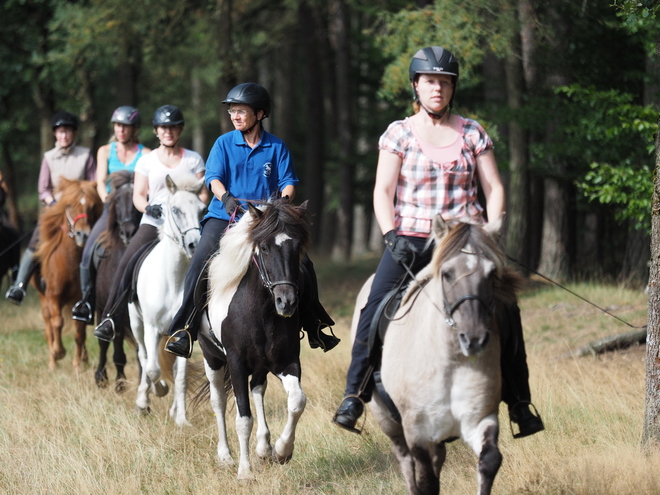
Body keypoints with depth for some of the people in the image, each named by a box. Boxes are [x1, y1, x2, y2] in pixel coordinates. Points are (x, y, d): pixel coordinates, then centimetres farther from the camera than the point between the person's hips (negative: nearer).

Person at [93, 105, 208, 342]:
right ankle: (111, 319, -19)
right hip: (153, 224, 0)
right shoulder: (147, 161, 11)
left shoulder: (194, 160, 10)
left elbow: (203, 194, 7)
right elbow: (138, 196, 7)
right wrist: (148, 207, -15)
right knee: (127, 264, -21)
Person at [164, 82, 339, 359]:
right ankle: (183, 330, -22)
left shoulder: (276, 147, 7)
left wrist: (284, 199, -22)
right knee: (201, 261, -24)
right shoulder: (224, 143, 6)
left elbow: (288, 183, 1)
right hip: (224, 217, -1)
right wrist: (226, 198, -26)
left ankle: (314, 328, 9)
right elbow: (214, 178, -5)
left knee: (301, 263, -9)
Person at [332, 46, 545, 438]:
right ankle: (355, 395, -15)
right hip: (411, 240, -1)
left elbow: (494, 189, 8)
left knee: (505, 309, -13)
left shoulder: (472, 133, 9)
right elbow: (383, 191, -1)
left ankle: (519, 403, -3)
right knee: (376, 308, -21)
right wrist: (392, 236, -14)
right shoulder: (399, 133, 4)